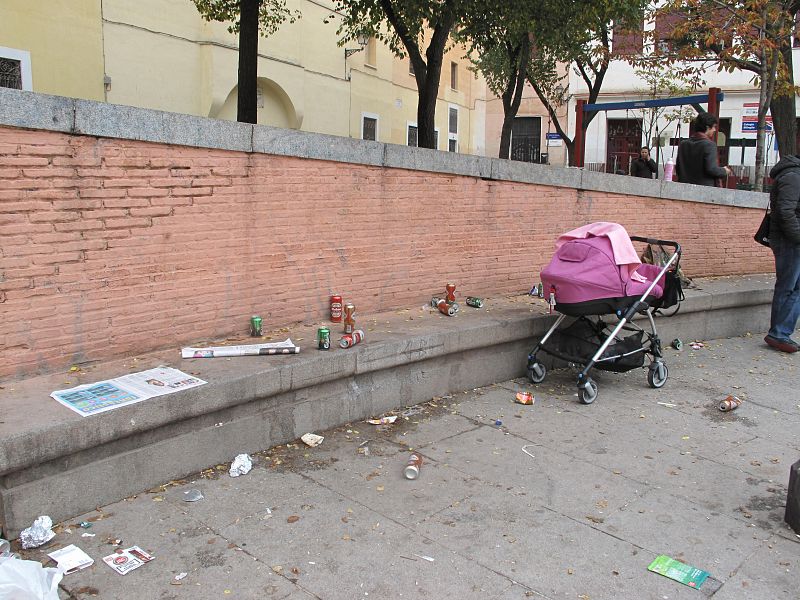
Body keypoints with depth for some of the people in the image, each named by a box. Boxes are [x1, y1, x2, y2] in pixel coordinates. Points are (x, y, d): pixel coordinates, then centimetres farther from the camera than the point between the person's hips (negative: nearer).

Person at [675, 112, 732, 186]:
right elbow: (711, 169, -16)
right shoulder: (709, 145, -10)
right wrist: (724, 171, 2)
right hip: (704, 188, -6)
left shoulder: (683, 144, 9)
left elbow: (677, 168, 11)